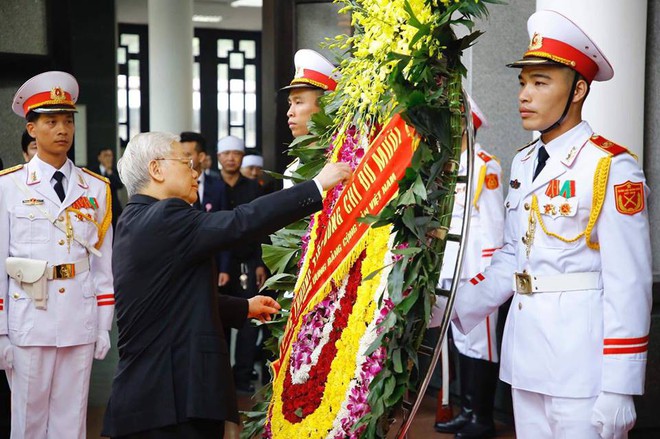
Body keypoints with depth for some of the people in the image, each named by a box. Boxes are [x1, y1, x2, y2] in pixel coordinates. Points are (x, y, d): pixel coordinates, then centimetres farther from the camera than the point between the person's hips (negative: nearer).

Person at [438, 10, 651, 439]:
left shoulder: (612, 168, -12)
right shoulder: (523, 163, 11)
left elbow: (629, 286, -16)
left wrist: (618, 390, -17)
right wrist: (457, 308, 10)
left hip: (582, 361, -7)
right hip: (525, 354, 7)